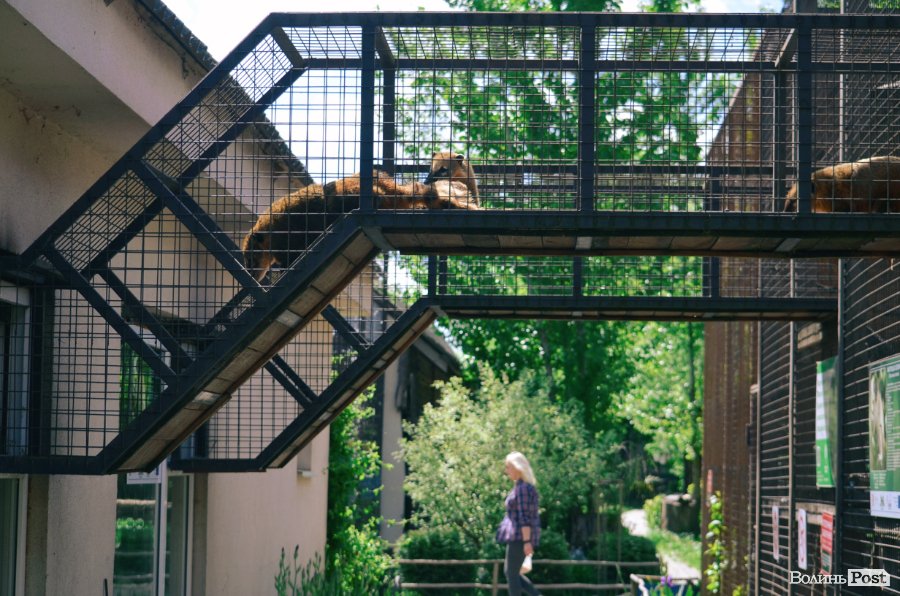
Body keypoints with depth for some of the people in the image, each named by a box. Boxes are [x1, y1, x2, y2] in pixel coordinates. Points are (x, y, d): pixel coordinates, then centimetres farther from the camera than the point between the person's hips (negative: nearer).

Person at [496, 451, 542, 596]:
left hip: (520, 536, -10)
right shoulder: (522, 487, 17)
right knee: (509, 572, 14)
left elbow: (524, 517, -20)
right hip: (519, 536, 10)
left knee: (512, 573, -5)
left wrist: (526, 542, -24)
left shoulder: (523, 488, -15)